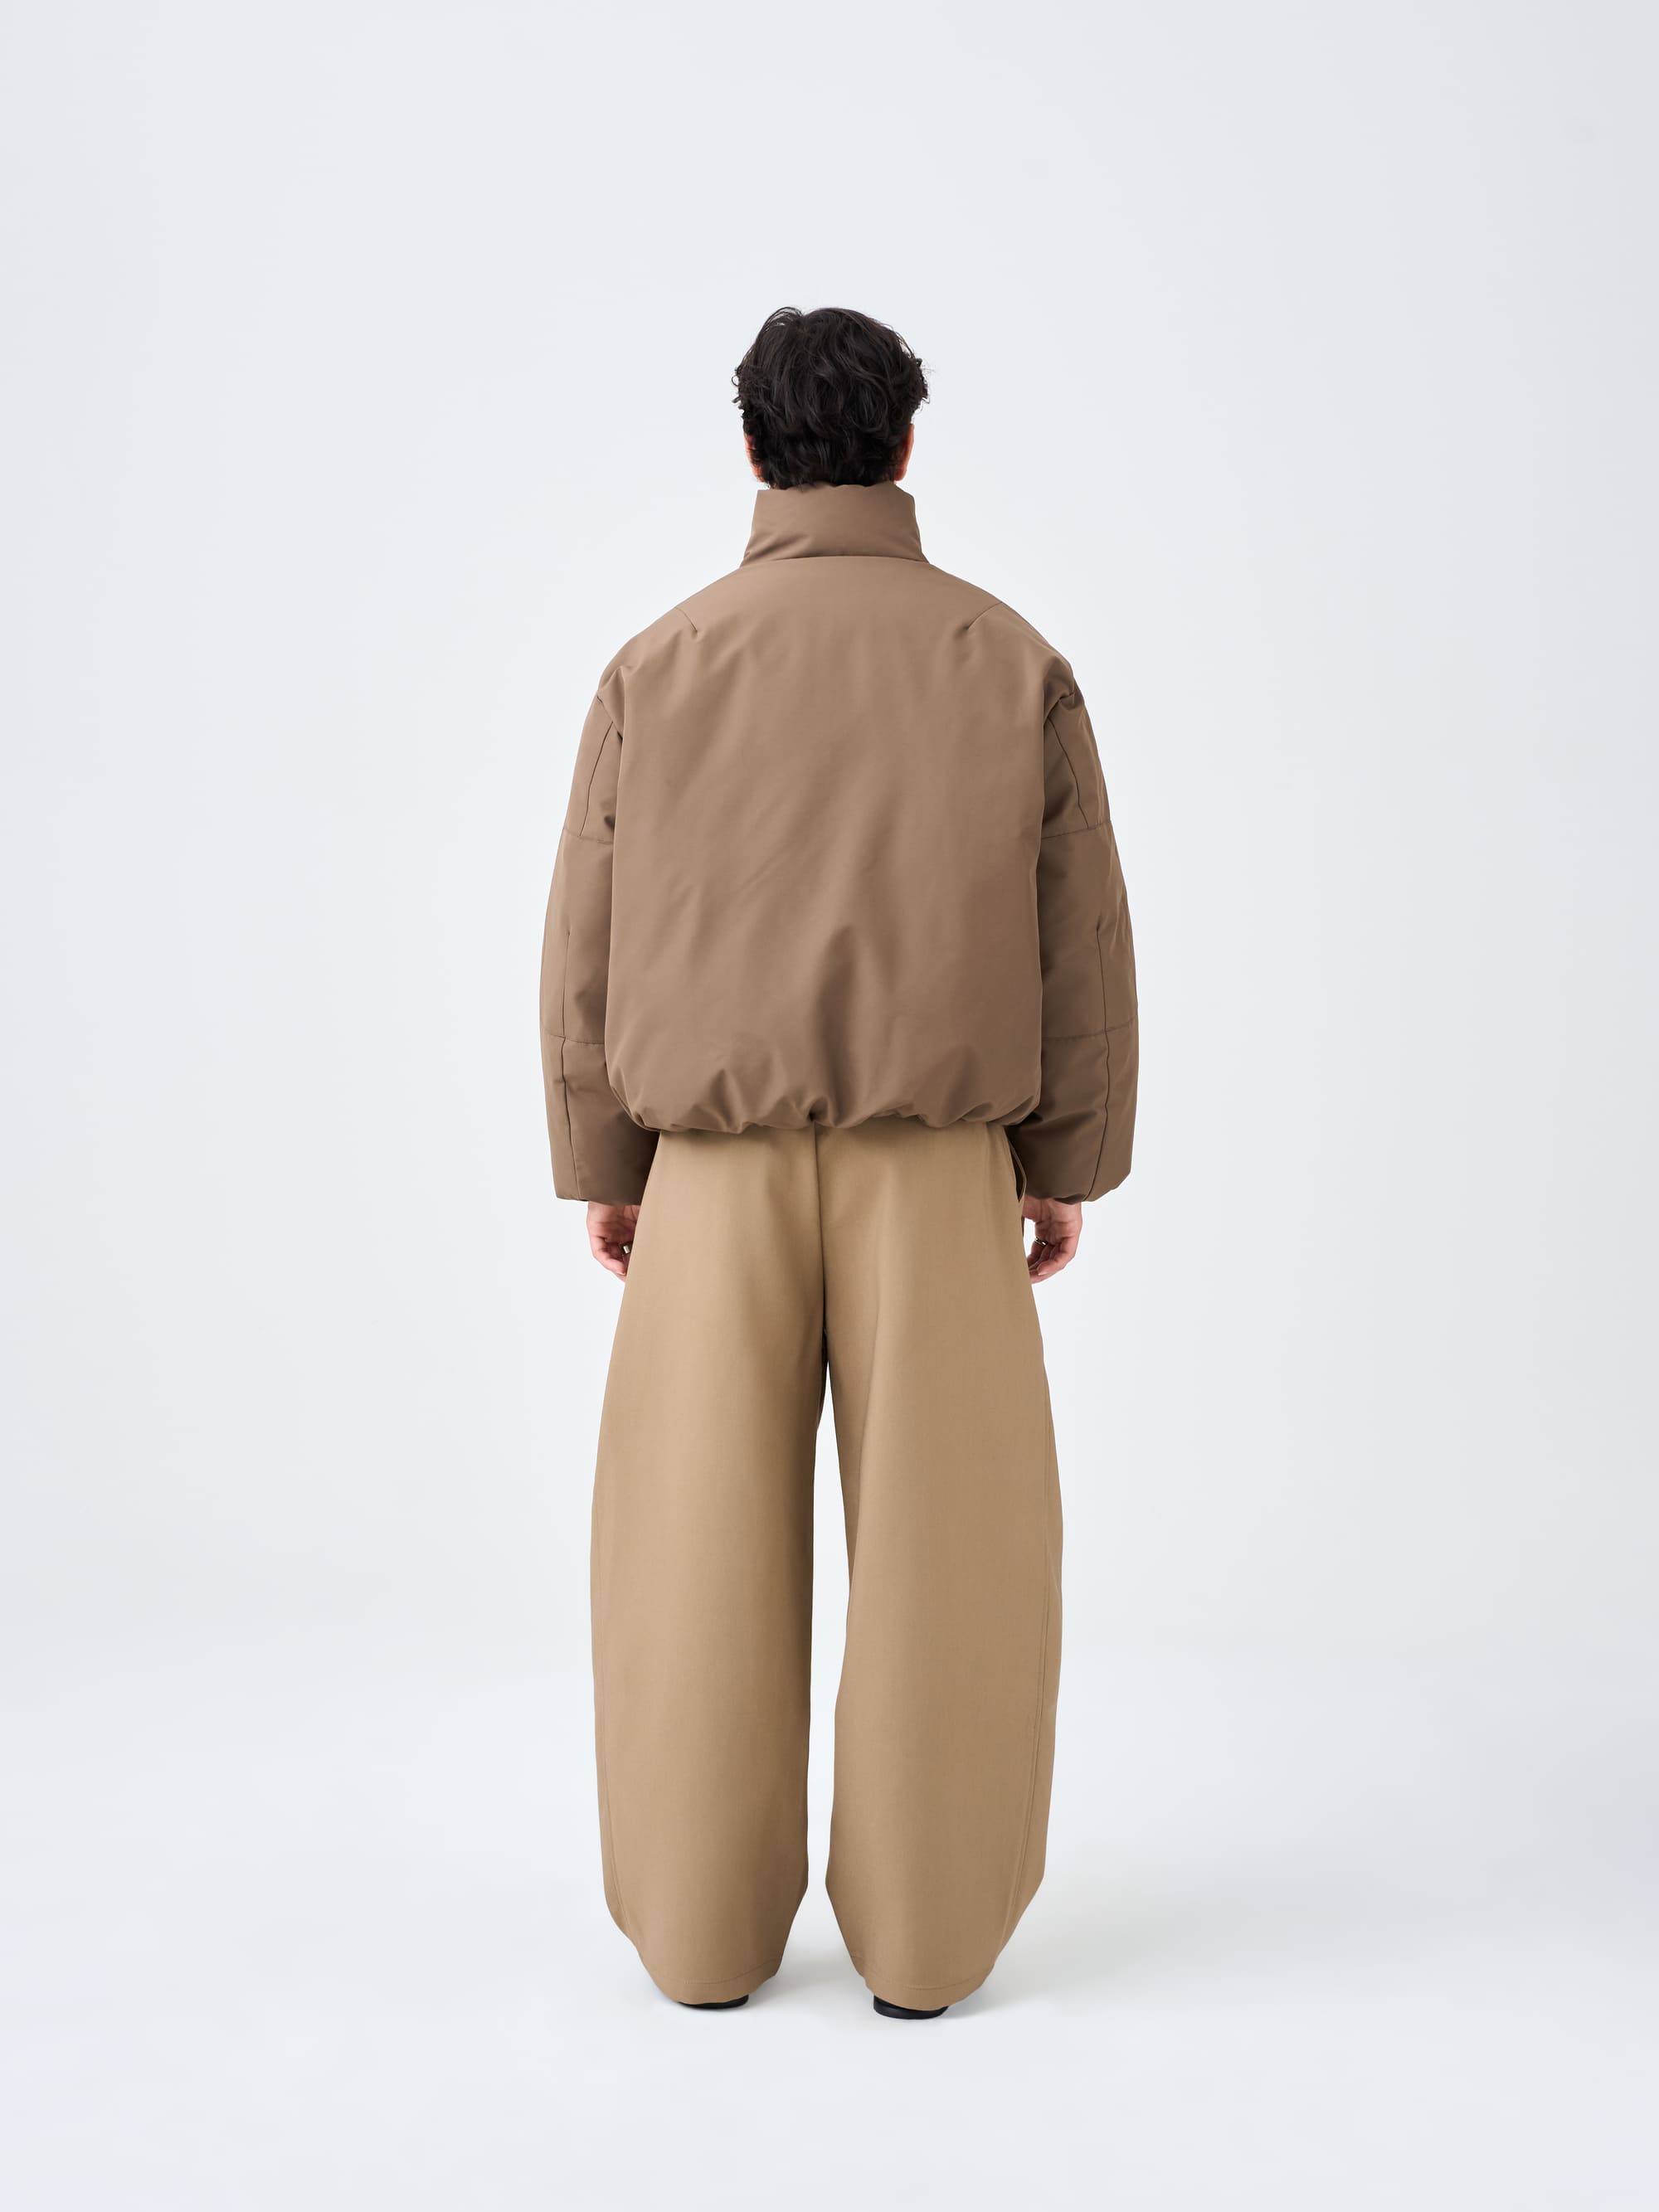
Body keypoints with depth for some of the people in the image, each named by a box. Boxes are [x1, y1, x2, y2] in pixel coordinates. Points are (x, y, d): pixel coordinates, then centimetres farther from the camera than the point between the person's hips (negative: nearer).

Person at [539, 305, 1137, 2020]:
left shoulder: (658, 667, -2)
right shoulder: (1012, 662, -1)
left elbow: (589, 948, 1)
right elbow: (1081, 941, 1)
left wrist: (601, 1169, 12)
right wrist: (1066, 1164, 10)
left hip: (718, 1168, 1)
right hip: (937, 1170, 0)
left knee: (707, 1545, 8)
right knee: (941, 1544, 6)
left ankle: (707, 1927, 16)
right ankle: (924, 1934, 12)